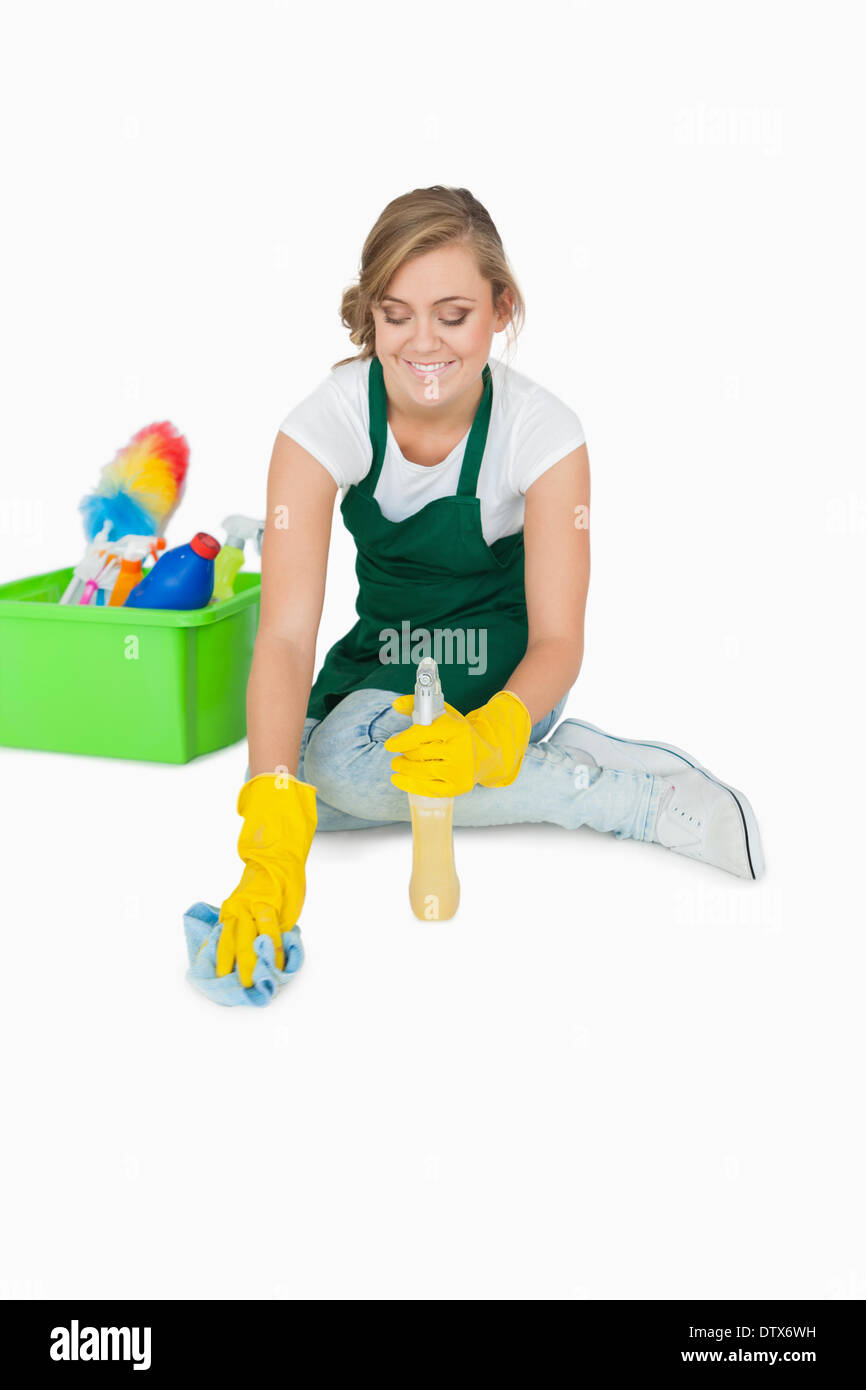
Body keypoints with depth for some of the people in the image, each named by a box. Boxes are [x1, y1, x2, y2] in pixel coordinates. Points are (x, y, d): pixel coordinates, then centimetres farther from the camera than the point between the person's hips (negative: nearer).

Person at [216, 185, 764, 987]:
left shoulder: (542, 430, -22)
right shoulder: (324, 425, -20)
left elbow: (557, 639, -22)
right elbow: (287, 632, -29)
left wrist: (489, 735, -46)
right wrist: (273, 834, -44)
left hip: (504, 672, -4)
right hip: (382, 661, 5)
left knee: (350, 766, -30)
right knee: (321, 769, -24)